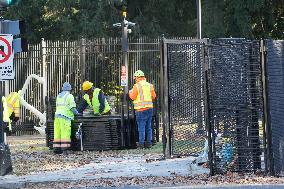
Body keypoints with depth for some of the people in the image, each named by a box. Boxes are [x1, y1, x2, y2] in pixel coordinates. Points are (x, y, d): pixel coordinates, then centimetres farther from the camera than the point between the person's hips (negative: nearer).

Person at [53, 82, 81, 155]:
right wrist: (77, 113, 7)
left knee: (57, 133, 6)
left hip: (57, 115, 7)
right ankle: (64, 149, -16)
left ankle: (56, 148, 3)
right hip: (65, 117, -7)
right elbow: (72, 107, -10)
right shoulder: (69, 96, -3)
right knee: (65, 133, -9)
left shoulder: (59, 96, 18)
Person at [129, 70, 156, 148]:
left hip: (141, 109, -5)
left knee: (141, 127, -3)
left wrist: (130, 92, 13)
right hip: (149, 108, 5)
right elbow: (153, 96, 13)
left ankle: (141, 143, -3)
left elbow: (133, 97, -7)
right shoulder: (150, 85, 8)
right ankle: (149, 143, 13)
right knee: (149, 127, 11)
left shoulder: (137, 86, -8)